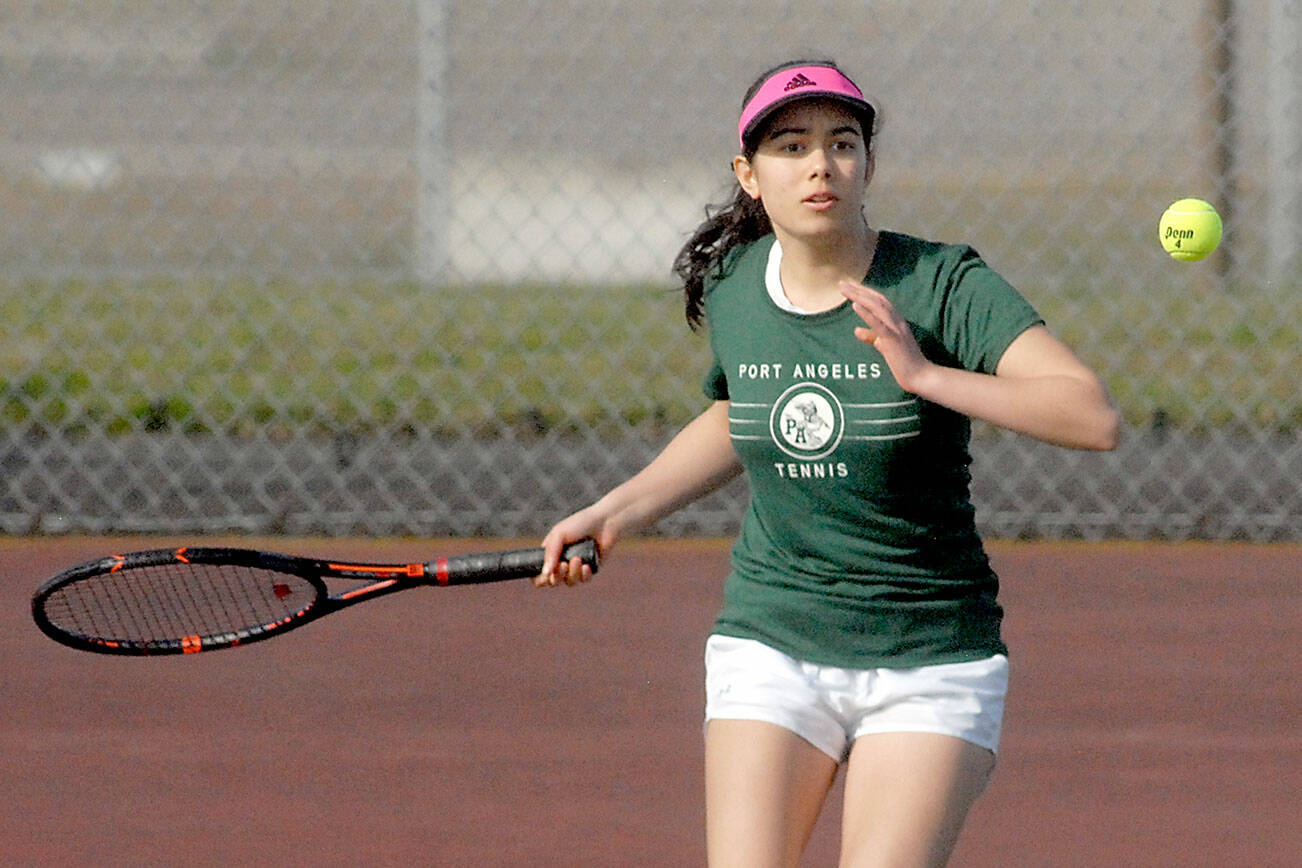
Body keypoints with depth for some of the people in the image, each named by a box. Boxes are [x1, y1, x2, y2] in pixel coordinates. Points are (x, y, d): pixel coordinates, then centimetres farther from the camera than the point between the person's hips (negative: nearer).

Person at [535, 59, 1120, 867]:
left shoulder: (944, 285, -12)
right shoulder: (729, 288, 2)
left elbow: (1095, 418, -25)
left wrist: (927, 376, -31)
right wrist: (618, 510, 18)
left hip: (931, 657, -3)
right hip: (771, 642, 3)